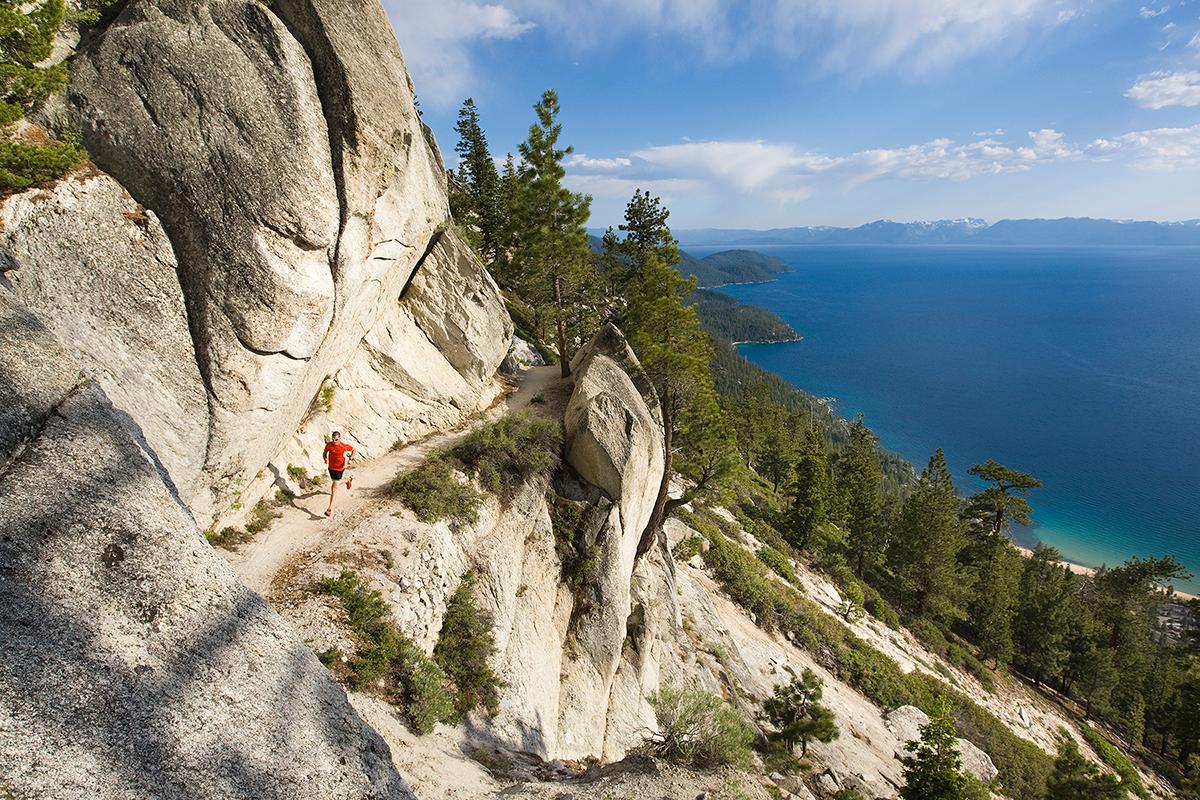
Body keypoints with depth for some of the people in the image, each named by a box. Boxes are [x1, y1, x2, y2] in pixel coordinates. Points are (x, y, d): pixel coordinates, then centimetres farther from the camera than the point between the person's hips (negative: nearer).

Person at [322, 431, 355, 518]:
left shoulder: (344, 446, -18)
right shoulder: (329, 444, -11)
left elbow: (353, 449, -1)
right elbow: (325, 452, 7)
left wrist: (352, 456, -18)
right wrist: (325, 458, -13)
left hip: (340, 468, -5)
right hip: (331, 467, 5)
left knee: (334, 487, -6)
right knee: (334, 482, 28)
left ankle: (330, 509, -1)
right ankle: (348, 480, 60)